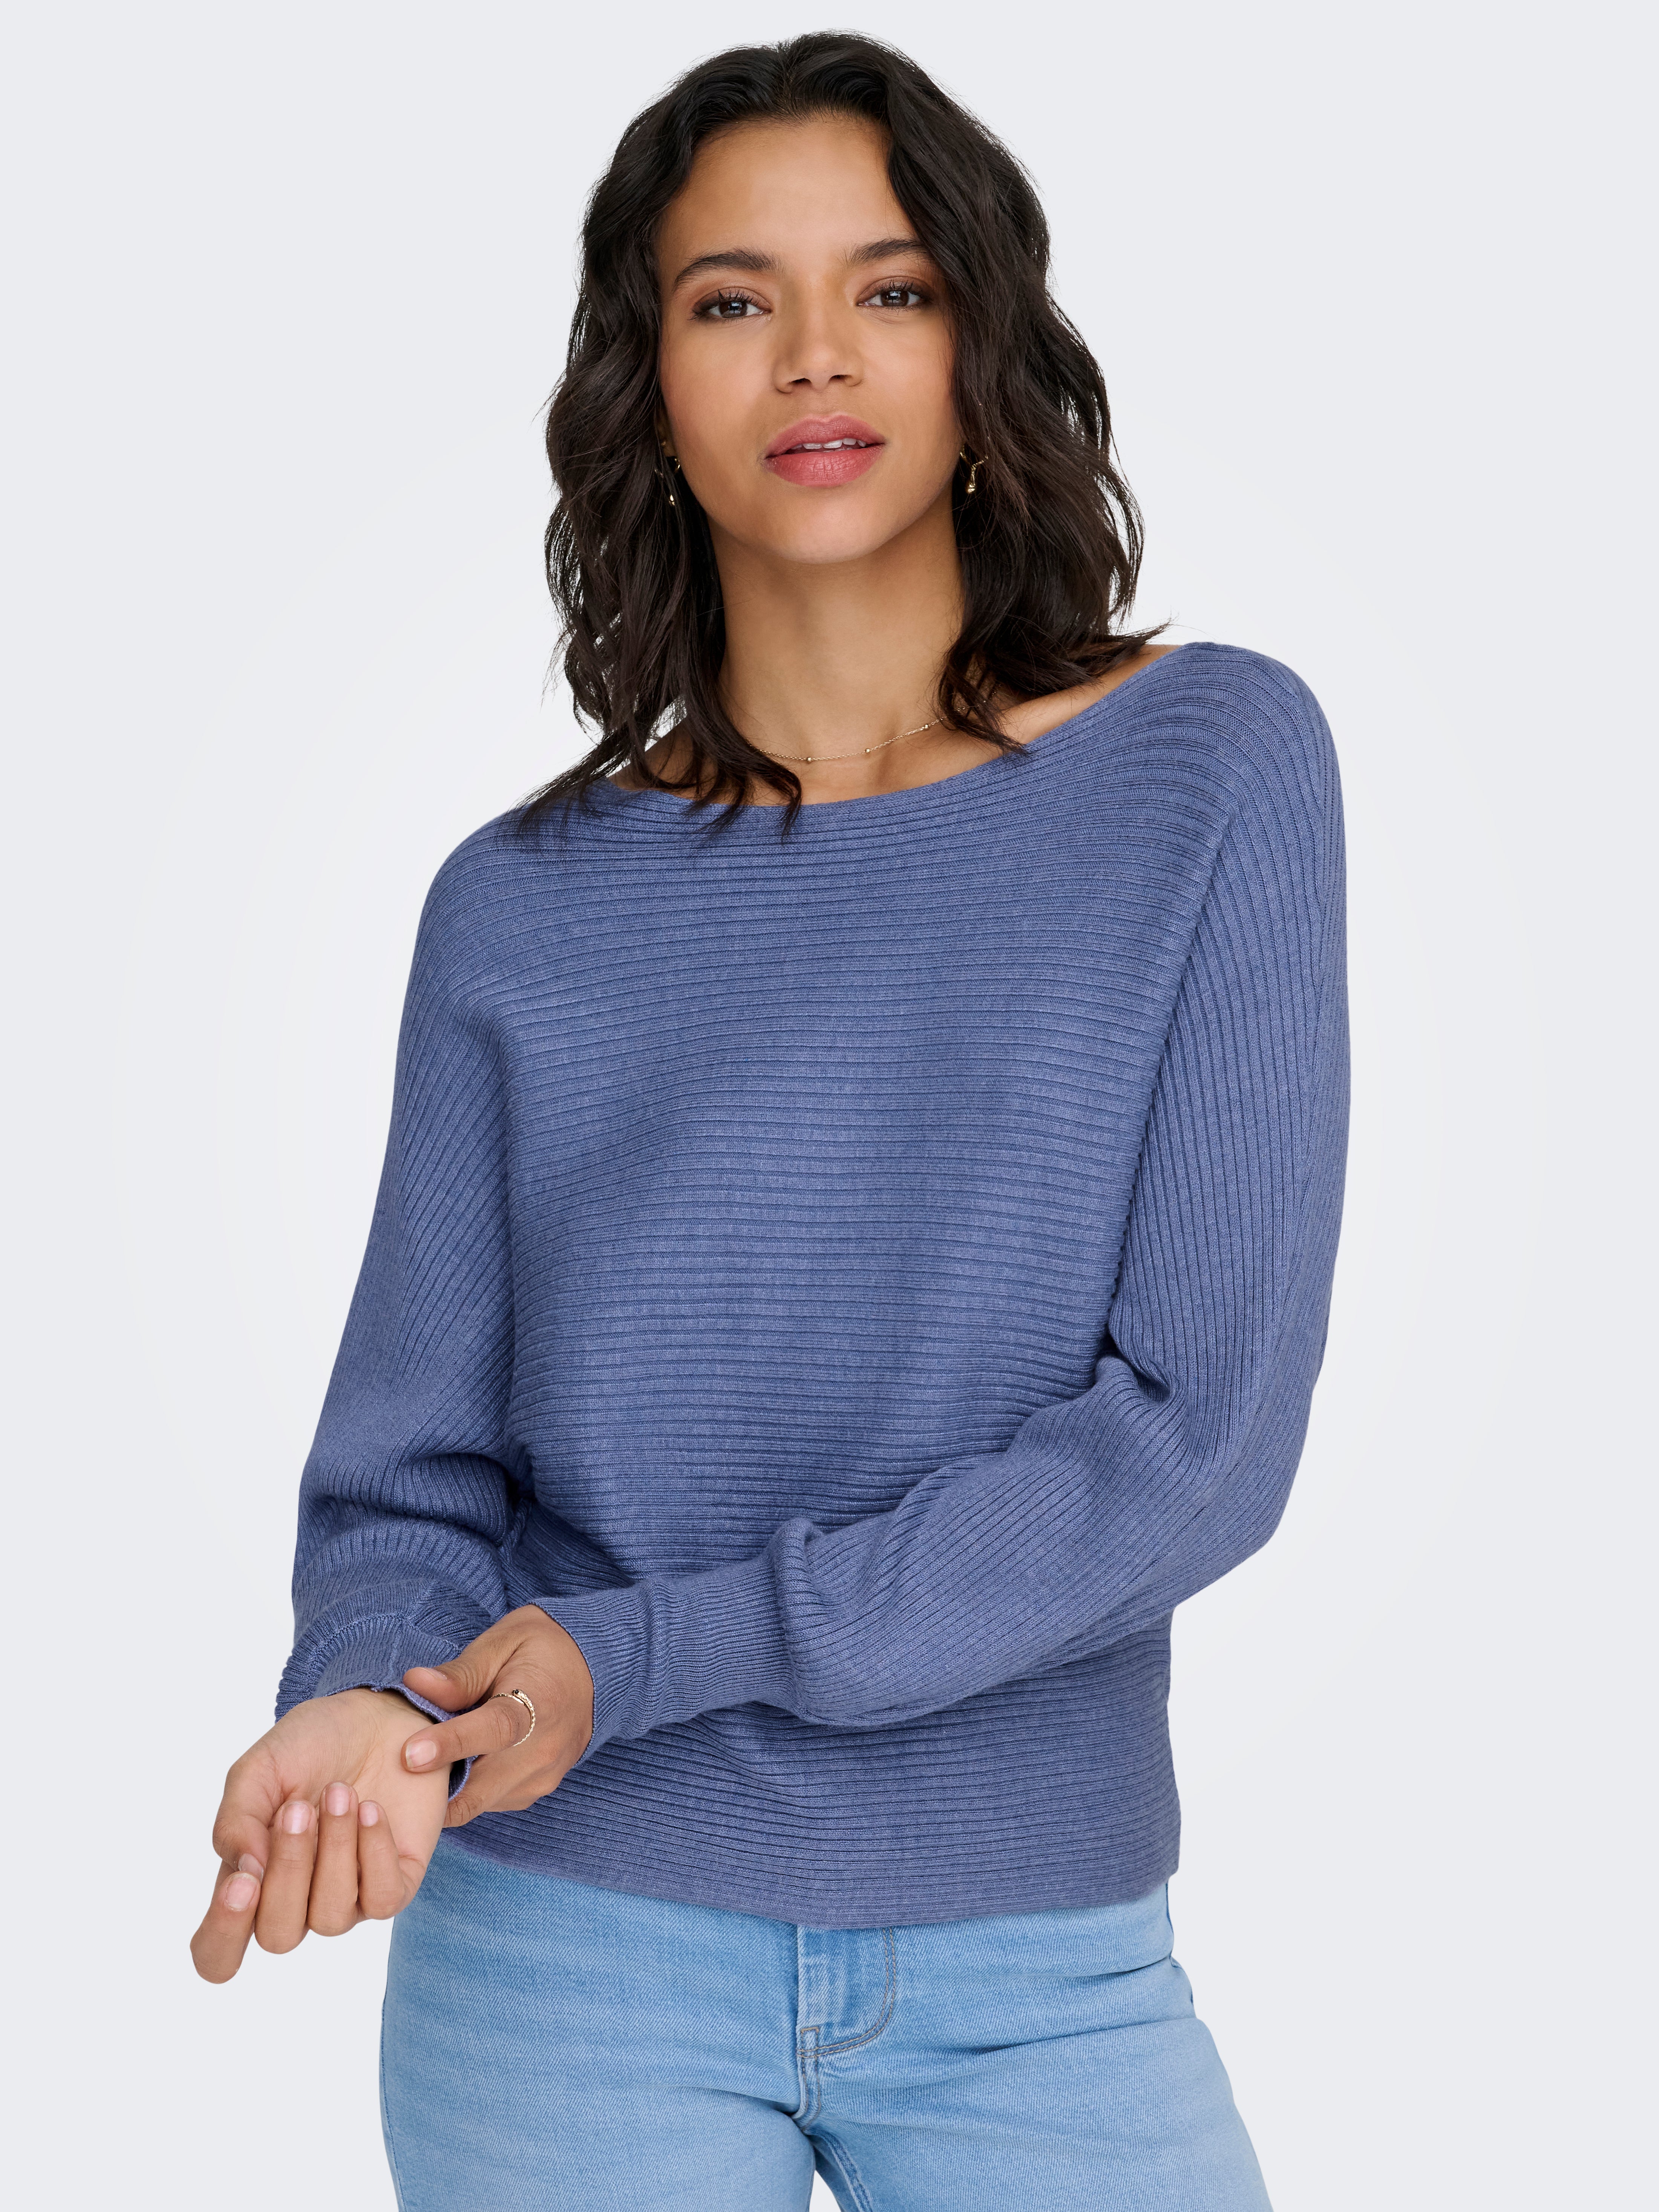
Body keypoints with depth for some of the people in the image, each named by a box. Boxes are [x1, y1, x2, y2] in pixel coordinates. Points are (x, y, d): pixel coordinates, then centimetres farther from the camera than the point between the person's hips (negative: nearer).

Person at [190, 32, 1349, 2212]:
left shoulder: (1216, 767, -6)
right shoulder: (528, 905, -1)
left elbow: (1203, 1430, -12)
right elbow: (412, 1475, 1)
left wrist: (639, 1657, -15)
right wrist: (363, 1710, -21)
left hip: (1040, 1973, 0)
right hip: (574, 1955, 1)